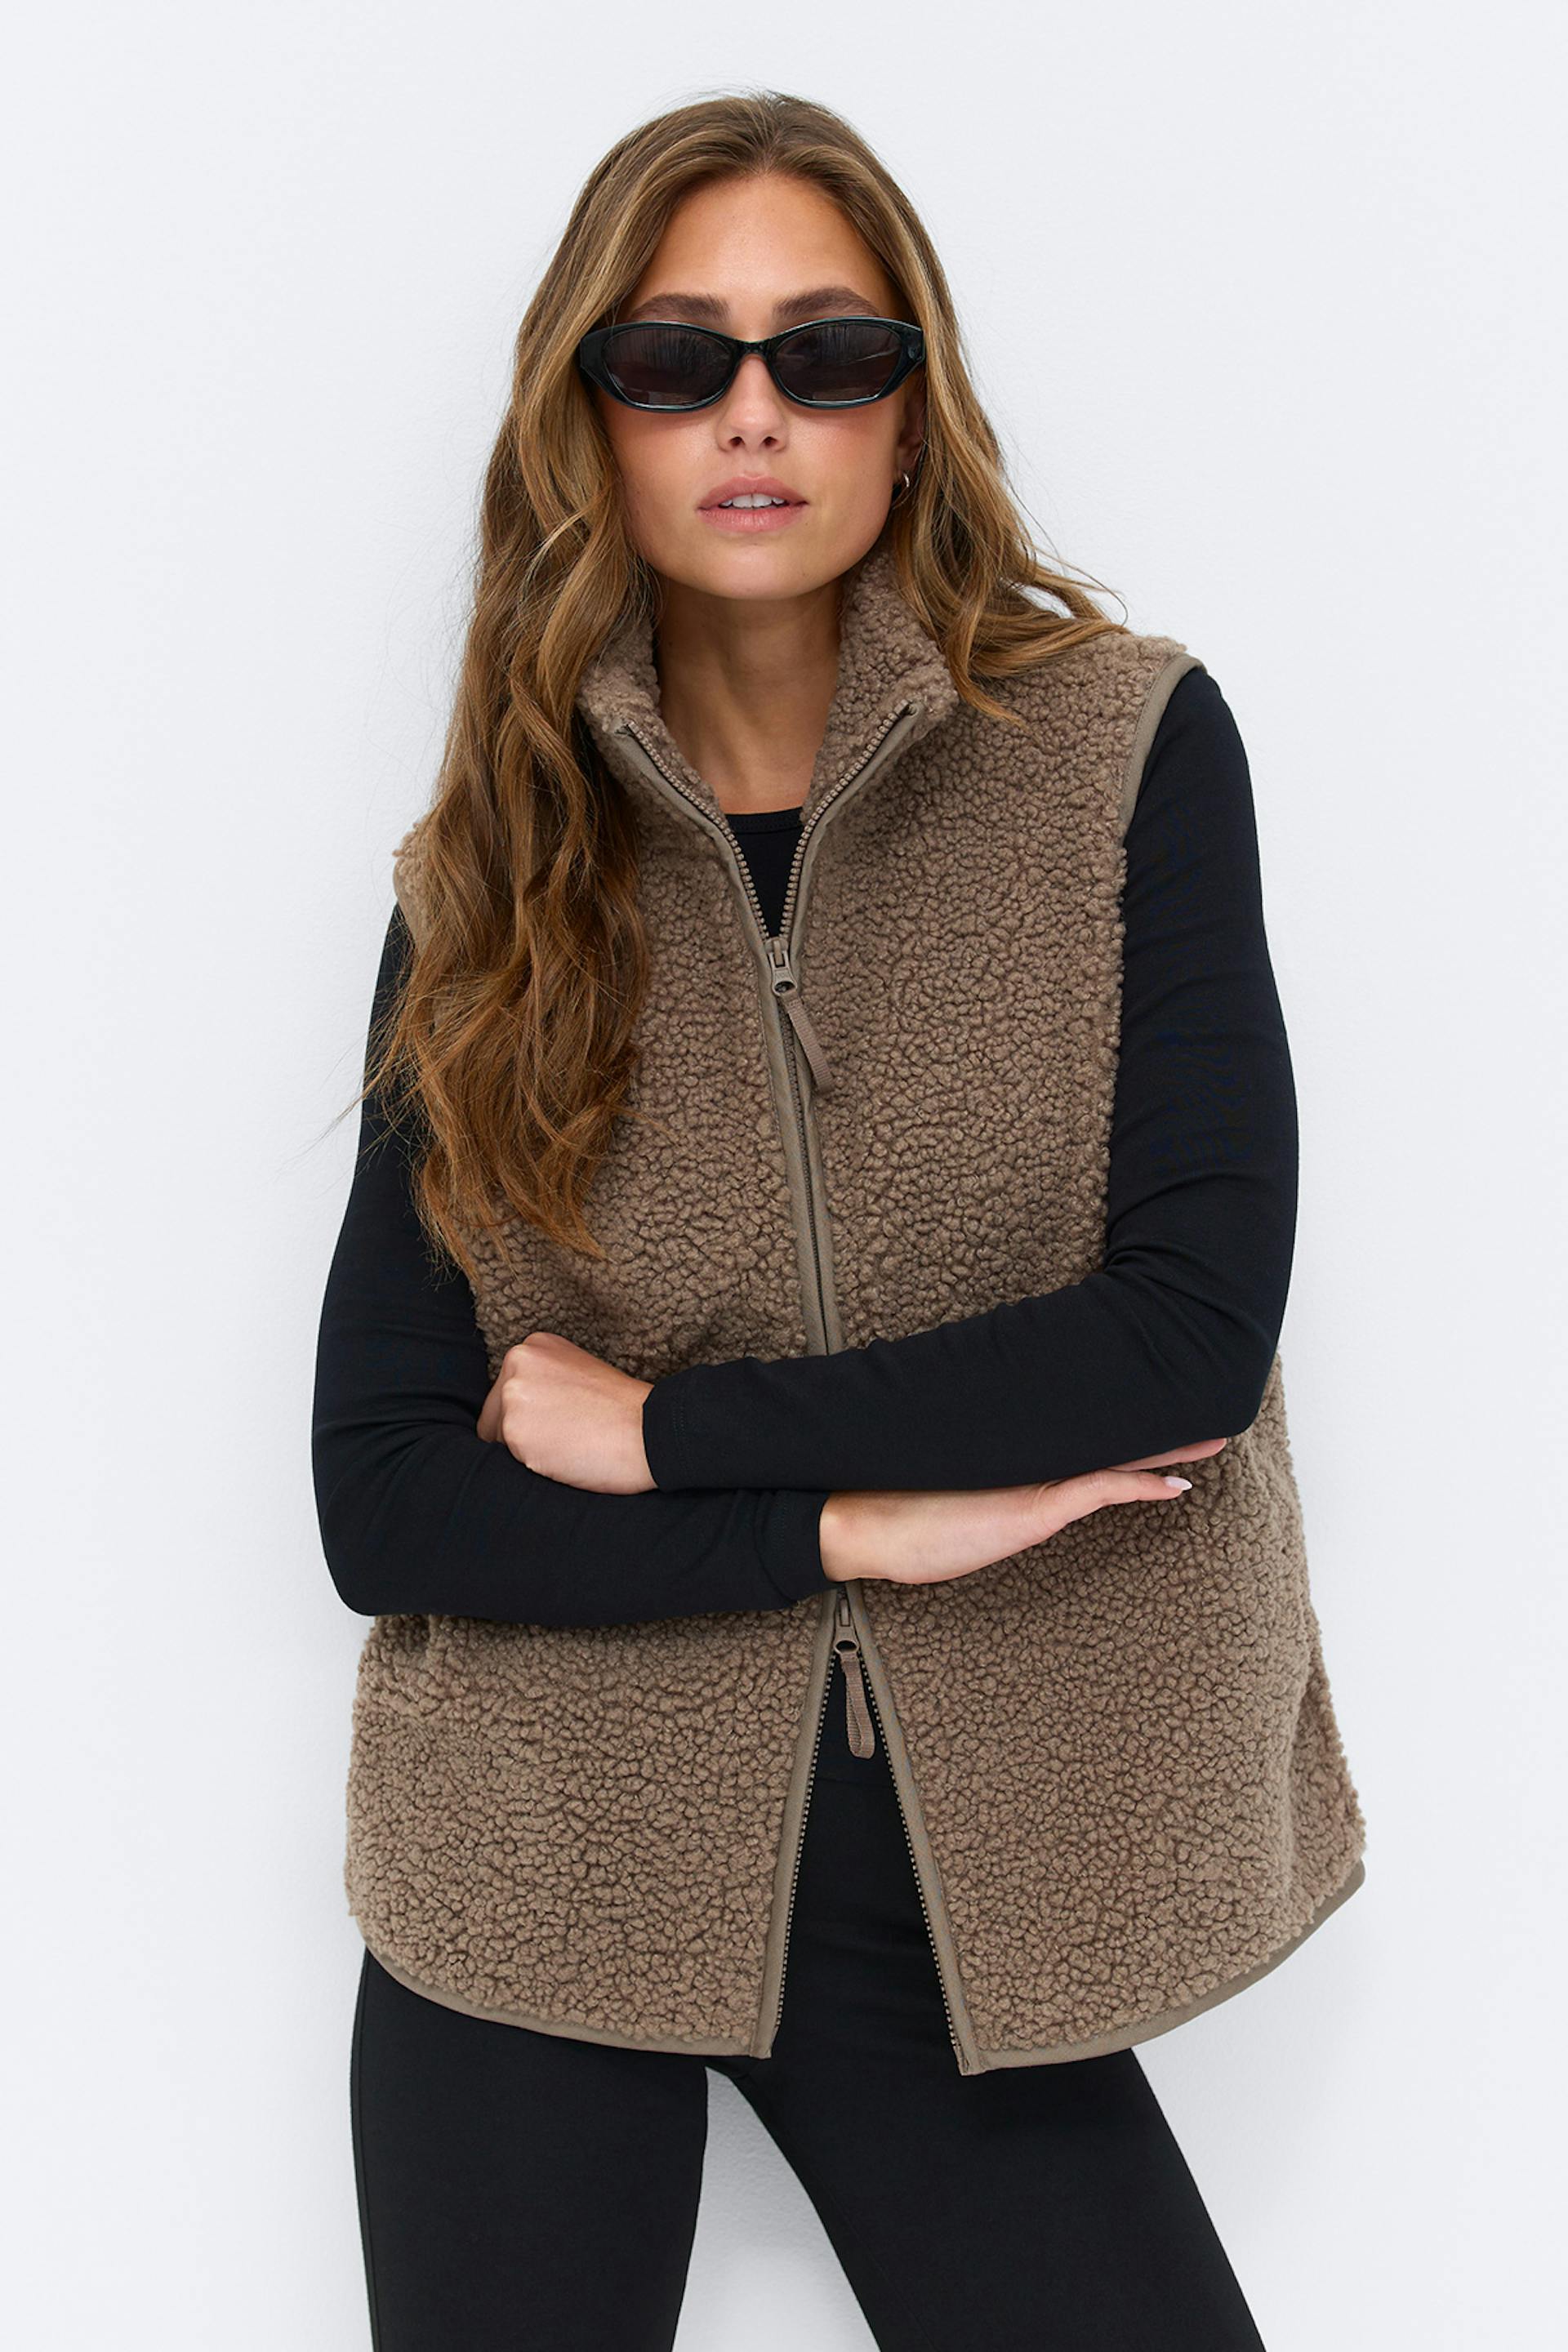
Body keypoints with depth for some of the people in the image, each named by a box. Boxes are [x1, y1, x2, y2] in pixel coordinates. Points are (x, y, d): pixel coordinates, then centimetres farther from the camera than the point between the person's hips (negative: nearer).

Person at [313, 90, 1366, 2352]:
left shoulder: (1125, 750, -6)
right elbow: (380, 1504, -6)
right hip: (546, 1875, 1)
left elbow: (1196, 1325, -14)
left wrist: (664, 1434, -12)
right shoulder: (493, 874, -2)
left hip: (972, 1881, 0)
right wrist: (862, 1520, -15)